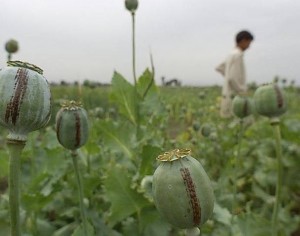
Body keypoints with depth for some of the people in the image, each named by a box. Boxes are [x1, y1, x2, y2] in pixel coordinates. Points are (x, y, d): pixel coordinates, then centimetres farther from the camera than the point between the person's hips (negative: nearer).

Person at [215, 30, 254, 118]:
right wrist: (242, 91, -13)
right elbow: (232, 78, -23)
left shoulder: (232, 54, 13)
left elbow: (219, 68, 24)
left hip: (228, 96, 9)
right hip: (234, 97, -9)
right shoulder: (238, 55, -15)